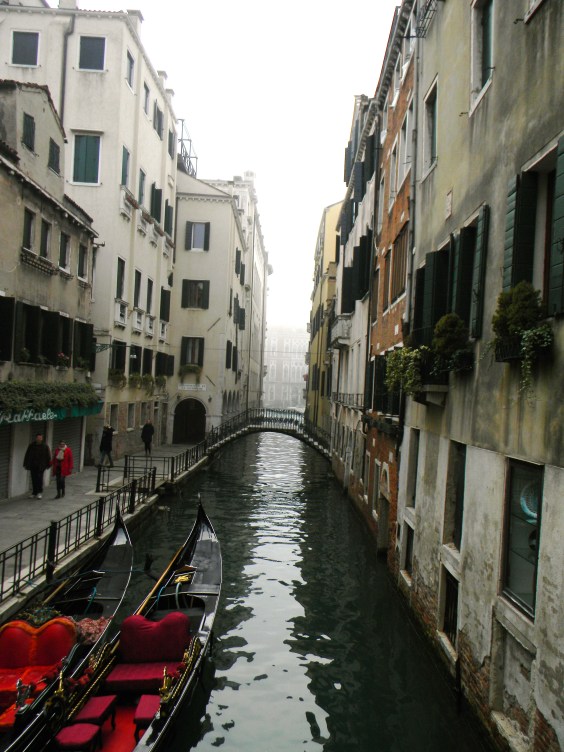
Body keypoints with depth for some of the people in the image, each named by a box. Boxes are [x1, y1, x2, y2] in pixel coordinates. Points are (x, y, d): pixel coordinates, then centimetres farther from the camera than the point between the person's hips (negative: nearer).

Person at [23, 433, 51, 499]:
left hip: (41, 466, -3)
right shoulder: (31, 445, 6)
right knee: (34, 479, 6)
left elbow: (48, 456, 3)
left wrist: (48, 464, -1)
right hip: (33, 465, 3)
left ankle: (39, 492, 2)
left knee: (39, 478, -9)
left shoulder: (45, 446, -1)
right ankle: (34, 493, 16)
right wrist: (26, 464, 7)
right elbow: (27, 455, 10)